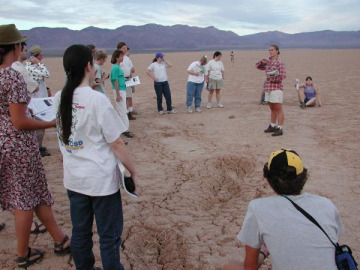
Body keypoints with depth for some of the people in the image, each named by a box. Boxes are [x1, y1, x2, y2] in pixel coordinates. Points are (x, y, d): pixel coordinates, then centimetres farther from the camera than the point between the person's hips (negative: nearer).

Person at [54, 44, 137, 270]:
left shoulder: (59, 98, 0)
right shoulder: (97, 100, -18)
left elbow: (64, 135, 9)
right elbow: (116, 143, -15)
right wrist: (133, 171, -5)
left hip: (73, 178, 6)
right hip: (101, 179, -6)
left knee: (80, 232, 19)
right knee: (109, 236, 9)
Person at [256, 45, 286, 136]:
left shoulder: (280, 62, -9)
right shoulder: (268, 62, 11)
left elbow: (283, 75, -15)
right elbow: (258, 67, 22)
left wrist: (274, 75, -32)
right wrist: (262, 62, 1)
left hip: (276, 88, -7)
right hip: (268, 88, 7)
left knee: (278, 109, -4)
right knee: (272, 109, 16)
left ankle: (279, 129, -1)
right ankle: (272, 126, 26)